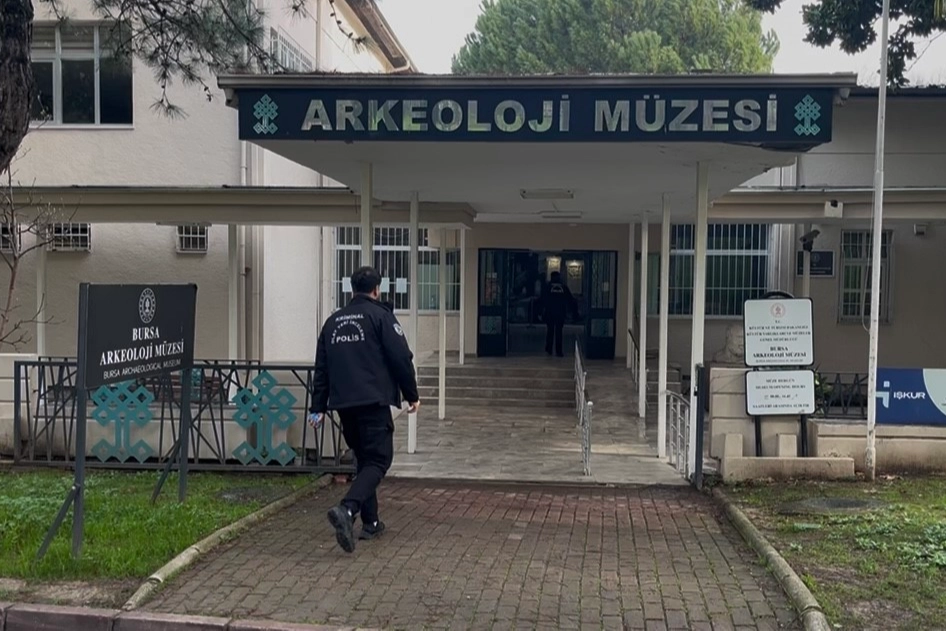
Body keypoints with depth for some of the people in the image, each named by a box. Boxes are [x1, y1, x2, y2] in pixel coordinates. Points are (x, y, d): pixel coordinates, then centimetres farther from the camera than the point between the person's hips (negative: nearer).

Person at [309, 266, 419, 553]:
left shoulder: (333, 321, 15)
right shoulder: (380, 315, -3)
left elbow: (321, 368, 14)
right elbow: (401, 358, -8)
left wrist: (319, 407, 17)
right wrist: (412, 395, 2)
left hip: (343, 403, 6)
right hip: (374, 401, -6)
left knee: (363, 459, 17)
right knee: (378, 460, -5)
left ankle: (370, 522, 18)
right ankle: (347, 510, -26)